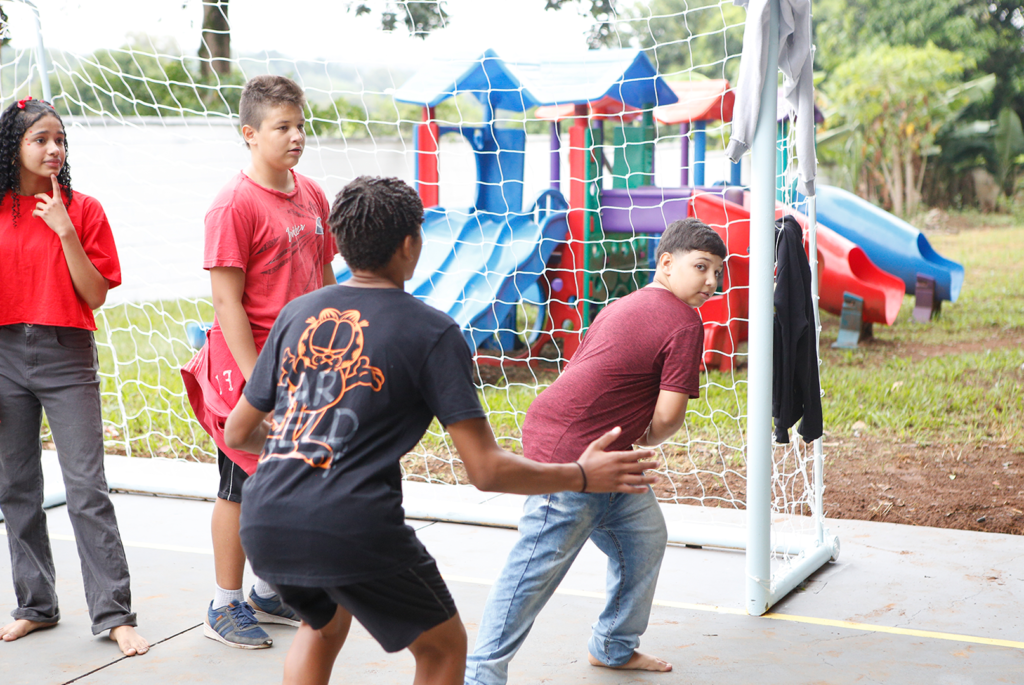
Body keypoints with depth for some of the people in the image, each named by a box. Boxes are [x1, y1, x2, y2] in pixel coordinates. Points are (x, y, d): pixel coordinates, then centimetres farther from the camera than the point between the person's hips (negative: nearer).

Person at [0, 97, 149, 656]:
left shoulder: (82, 209, 1)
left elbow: (96, 296, -5)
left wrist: (66, 232, -15)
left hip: (68, 357, -2)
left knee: (87, 488, -5)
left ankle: (114, 613, -2)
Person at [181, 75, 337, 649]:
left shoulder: (311, 196, 8)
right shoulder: (235, 205, -15)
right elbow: (227, 302, -16)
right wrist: (256, 380, -18)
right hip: (251, 369, -7)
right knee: (243, 489, 4)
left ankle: (270, 591, 30)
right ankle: (226, 607, 18)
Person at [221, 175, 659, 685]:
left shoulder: (296, 313, 13)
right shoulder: (432, 332, -2)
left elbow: (238, 433, 21)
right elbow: (486, 471, -6)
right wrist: (583, 476, 8)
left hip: (263, 528, 6)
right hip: (356, 529, -5)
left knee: (325, 623, 35)